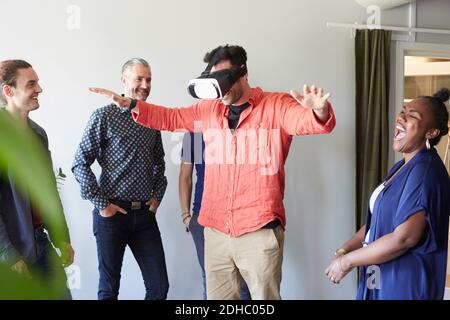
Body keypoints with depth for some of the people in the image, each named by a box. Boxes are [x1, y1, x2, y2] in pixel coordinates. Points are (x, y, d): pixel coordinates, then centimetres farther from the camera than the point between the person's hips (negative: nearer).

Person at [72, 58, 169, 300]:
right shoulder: (104, 116, -5)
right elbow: (80, 164, -8)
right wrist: (101, 204, -10)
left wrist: (157, 195, 10)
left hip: (145, 214, 4)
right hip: (112, 213, -4)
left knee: (159, 286, 4)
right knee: (109, 288, 8)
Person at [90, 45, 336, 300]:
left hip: (260, 230, -5)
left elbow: (313, 121, -17)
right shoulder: (209, 110, 12)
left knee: (265, 295, 4)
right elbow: (169, 117, 22)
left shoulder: (276, 106, -3)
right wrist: (129, 104, 14)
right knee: (218, 296, 15)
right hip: (216, 230, 5)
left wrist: (319, 110, -41)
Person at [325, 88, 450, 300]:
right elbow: (376, 220, 13)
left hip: (406, 284, -8)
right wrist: (344, 249, -1)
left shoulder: (424, 171, -20)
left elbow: (403, 238, -26)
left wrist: (347, 261, -18)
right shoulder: (403, 167, 11)